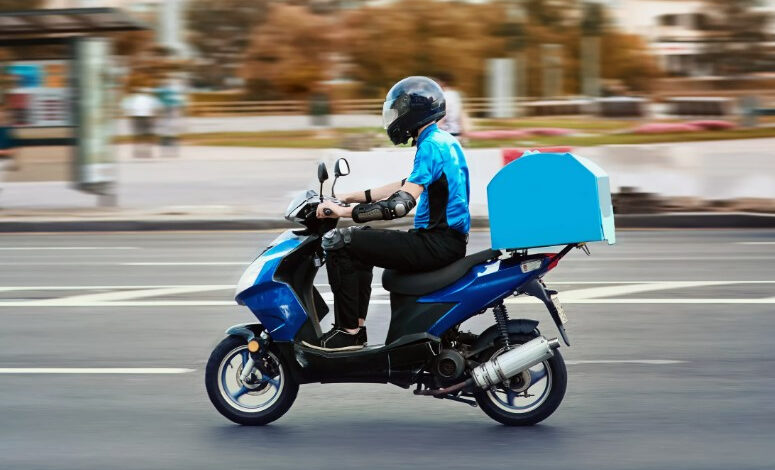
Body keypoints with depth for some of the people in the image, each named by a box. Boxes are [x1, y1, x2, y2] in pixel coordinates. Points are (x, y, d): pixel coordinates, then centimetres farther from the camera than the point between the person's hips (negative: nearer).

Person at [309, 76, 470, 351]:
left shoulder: (431, 146, -16)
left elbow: (401, 203, -25)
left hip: (437, 243, -11)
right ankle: (357, 324, 21)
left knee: (338, 242, -13)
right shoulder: (444, 141, 16)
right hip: (448, 239, 11)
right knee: (362, 239, 27)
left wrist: (344, 211, -20)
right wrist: (352, 197, 23)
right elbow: (409, 185, 25)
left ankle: (348, 331, -10)